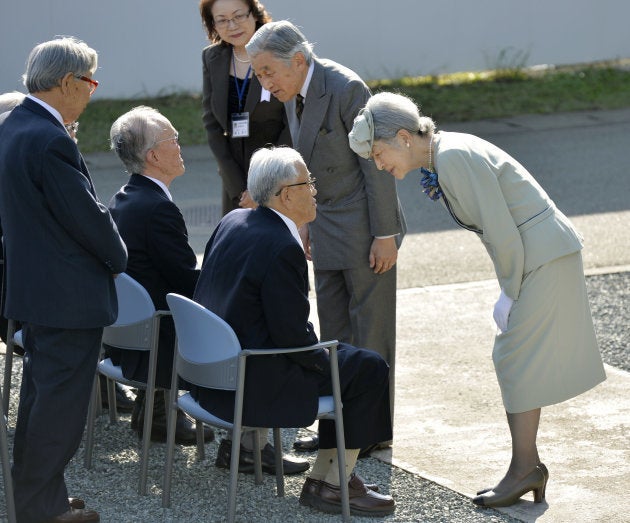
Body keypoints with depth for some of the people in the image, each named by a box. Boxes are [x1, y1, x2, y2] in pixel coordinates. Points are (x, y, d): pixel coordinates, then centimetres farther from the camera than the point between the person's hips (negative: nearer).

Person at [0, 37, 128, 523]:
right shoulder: (51, 141, -24)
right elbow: (90, 216, -21)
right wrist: (119, 256, -2)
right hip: (70, 295, -10)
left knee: (40, 396, 19)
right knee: (61, 403, 0)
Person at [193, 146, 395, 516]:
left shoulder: (233, 221, 5)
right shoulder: (283, 248, -23)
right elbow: (292, 336, -22)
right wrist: (324, 360, -2)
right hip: (257, 381, -10)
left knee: (346, 361, 21)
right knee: (369, 370, 1)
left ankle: (325, 477, 24)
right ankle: (331, 483, 11)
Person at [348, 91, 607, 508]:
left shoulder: (456, 157, -22)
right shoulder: (440, 159, 8)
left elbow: (501, 231, -22)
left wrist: (511, 293, -12)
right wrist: (509, 290, 8)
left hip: (546, 256, -10)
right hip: (534, 257, 10)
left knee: (517, 360, -4)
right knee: (516, 360, 12)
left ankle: (525, 467, 4)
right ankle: (529, 465, 17)